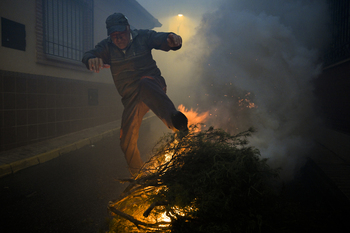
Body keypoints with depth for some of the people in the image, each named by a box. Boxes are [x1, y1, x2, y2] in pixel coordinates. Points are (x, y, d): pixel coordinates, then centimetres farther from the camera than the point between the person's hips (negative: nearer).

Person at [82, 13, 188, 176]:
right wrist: (92, 59, -38)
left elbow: (161, 39, -14)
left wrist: (172, 39, -40)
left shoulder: (142, 37, -1)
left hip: (153, 85, -3)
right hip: (131, 98, 4)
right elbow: (88, 55, -12)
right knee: (127, 142, 2)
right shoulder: (107, 46, 2)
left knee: (145, 83, -41)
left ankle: (175, 120, -64)